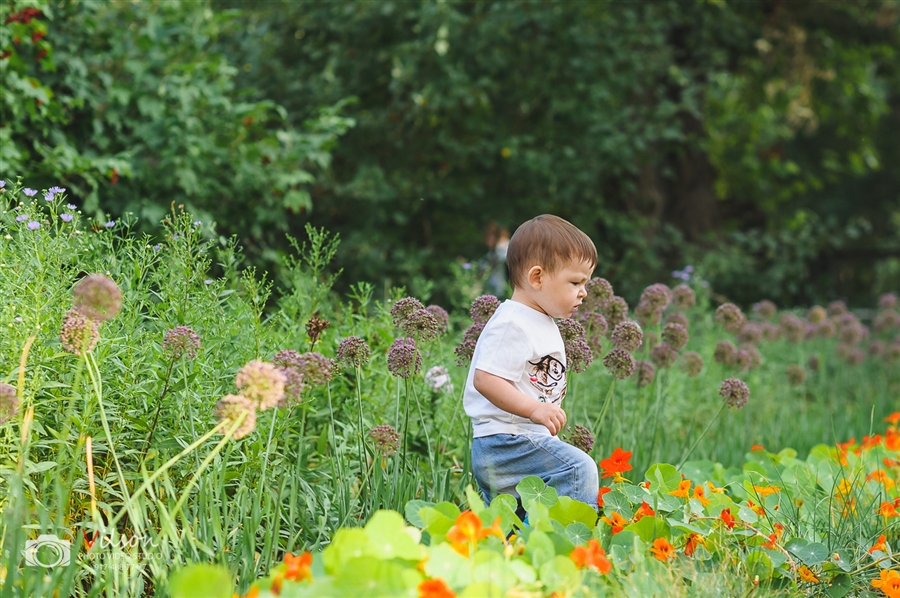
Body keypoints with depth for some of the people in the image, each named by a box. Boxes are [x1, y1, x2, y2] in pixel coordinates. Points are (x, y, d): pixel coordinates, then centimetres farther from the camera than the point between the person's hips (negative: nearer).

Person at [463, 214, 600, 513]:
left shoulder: (543, 324, 16)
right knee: (578, 469, -24)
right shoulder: (512, 324, -18)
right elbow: (485, 379, -26)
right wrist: (534, 409, -30)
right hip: (505, 441, -11)